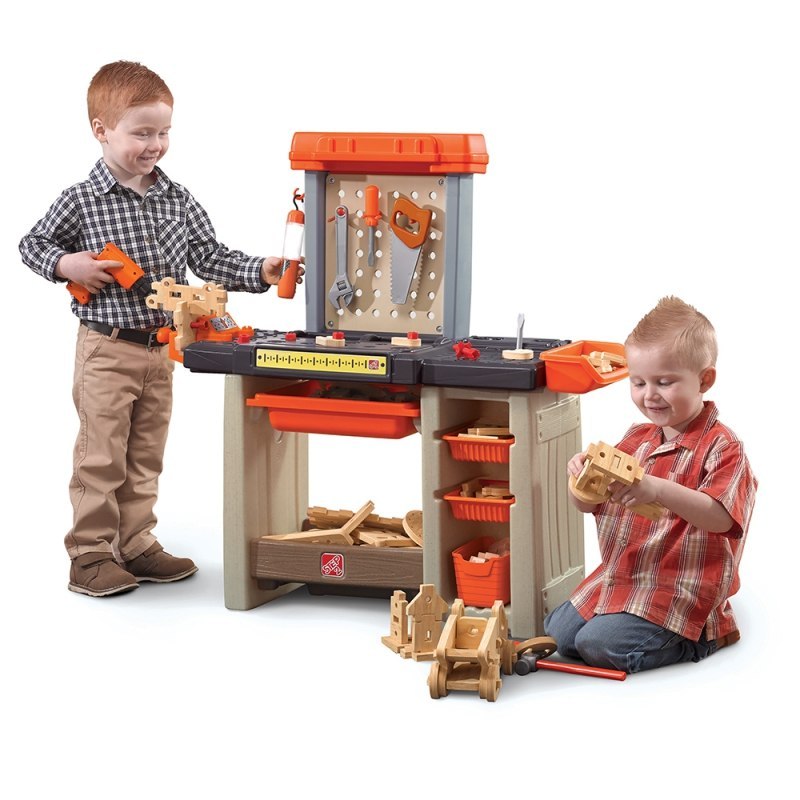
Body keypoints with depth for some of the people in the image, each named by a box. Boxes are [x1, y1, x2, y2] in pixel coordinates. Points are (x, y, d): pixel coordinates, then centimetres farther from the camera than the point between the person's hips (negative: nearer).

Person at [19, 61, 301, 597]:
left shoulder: (178, 201, 4)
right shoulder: (81, 202, -8)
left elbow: (211, 258, 5)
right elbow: (32, 244, 3)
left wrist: (261, 272, -9)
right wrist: (66, 264, -15)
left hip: (161, 349, 5)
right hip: (106, 350, -5)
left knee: (145, 457, 13)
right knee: (101, 456, 0)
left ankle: (135, 544, 24)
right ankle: (90, 554, 8)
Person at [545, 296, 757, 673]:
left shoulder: (722, 447, -12)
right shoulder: (637, 439, 9)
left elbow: (720, 517, -28)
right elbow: (588, 504, 12)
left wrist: (657, 489, -42)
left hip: (680, 595, -8)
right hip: (618, 580, 8)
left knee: (600, 644, -22)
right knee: (558, 631, 2)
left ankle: (700, 638, 0)